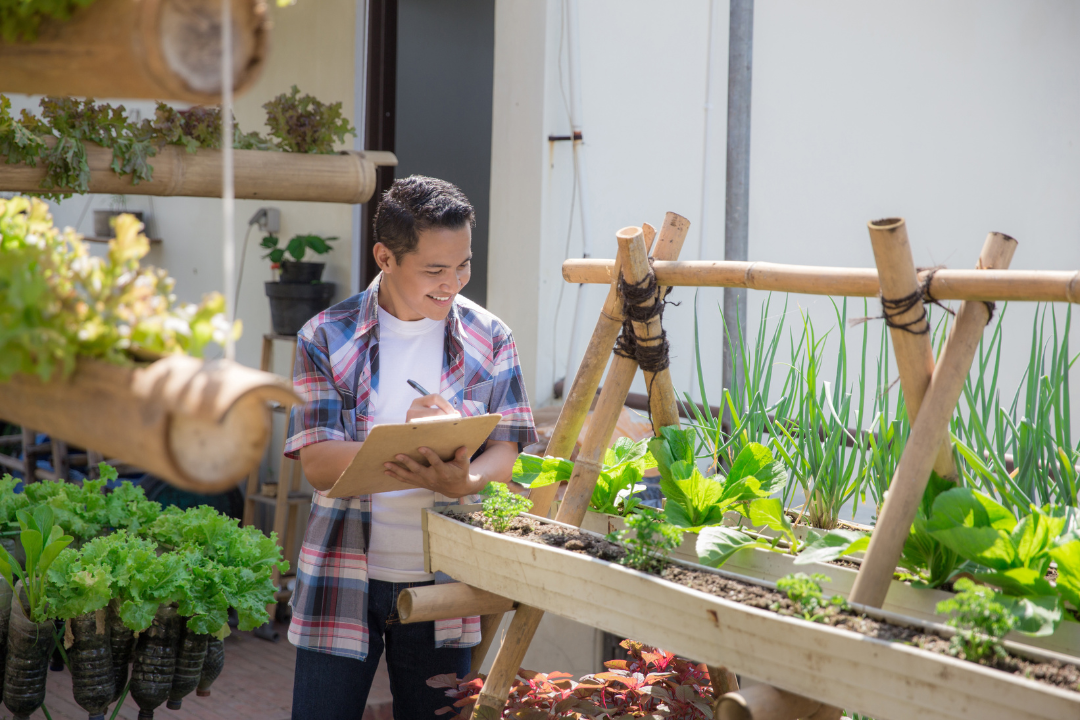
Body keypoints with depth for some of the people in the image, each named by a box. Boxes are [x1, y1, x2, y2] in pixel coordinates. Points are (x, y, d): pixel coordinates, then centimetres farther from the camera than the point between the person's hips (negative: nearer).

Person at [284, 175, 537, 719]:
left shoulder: (489, 340, 2)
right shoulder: (326, 338, -4)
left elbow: (506, 451, -2)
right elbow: (317, 464, -11)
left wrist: (465, 481, -25)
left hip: (442, 585, 2)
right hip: (342, 581, -1)